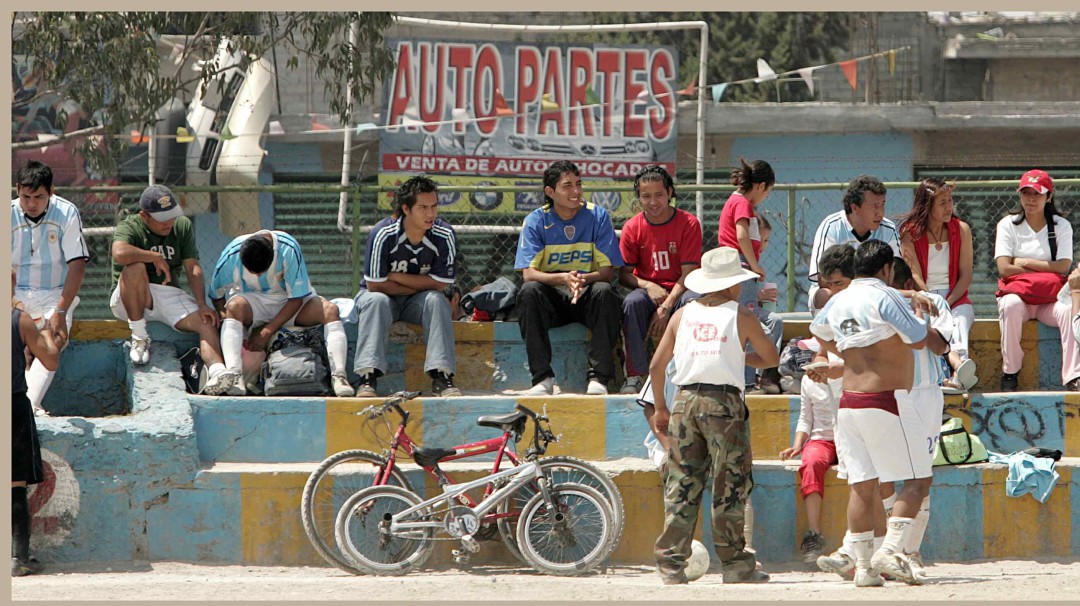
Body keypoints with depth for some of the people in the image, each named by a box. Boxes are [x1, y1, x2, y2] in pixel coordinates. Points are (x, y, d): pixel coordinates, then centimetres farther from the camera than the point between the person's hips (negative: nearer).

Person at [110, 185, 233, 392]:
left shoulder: (182, 226, 8)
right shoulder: (129, 227, -9)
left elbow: (193, 267, 1)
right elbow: (119, 253, -32)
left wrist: (202, 305, -12)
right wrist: (156, 258, -20)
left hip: (170, 295, 4)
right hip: (127, 301, -4)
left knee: (207, 323, -21)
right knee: (135, 268, -35)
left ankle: (216, 371, -44)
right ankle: (139, 337, -24)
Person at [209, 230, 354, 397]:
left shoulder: (289, 250, -26)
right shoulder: (231, 256, -22)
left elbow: (297, 298, -20)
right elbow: (216, 295, -6)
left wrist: (267, 332, -24)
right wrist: (224, 317, -26)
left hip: (289, 304, 0)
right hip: (251, 300, 0)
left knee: (330, 310, -27)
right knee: (234, 306, -36)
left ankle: (338, 377, -37)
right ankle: (235, 376, -50)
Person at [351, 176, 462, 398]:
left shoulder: (445, 236, -14)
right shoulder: (384, 234, -21)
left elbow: (439, 285, -13)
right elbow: (375, 285, -20)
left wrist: (396, 277, -17)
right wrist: (421, 285, -15)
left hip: (416, 304, 2)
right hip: (381, 296, -2)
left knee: (437, 300, -29)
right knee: (377, 301, -35)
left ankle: (441, 378, -37)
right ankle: (368, 378, -44)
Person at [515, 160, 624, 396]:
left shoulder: (598, 217, -4)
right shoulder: (536, 221, -4)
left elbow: (608, 271, -8)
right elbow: (528, 273, -14)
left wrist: (584, 279, -32)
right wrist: (564, 278, -33)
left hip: (587, 296, 0)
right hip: (552, 298, 0)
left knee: (604, 292, -32)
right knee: (528, 291, -30)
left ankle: (599, 378, -32)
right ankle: (543, 378, -31)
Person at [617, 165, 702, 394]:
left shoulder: (688, 223, -6)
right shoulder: (632, 227, 0)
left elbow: (689, 273, -11)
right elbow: (624, 274, 3)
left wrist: (666, 307, -23)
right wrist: (647, 285, -20)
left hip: (679, 291, -1)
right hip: (647, 289, 2)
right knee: (632, 303, -34)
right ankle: (635, 375, -31)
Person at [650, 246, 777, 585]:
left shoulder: (683, 315, 10)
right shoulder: (741, 316, 1)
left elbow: (657, 365, 10)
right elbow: (771, 359, 10)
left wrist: (660, 408, 20)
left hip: (685, 401, 3)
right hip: (724, 402, -3)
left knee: (681, 484, 6)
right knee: (730, 487, 4)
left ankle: (671, 563, 2)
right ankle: (734, 563, 6)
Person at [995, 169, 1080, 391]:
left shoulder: (1061, 226, 7)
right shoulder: (1008, 224, 5)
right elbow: (1004, 269, -8)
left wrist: (1025, 262, -8)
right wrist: (1045, 269, -9)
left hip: (1051, 298, 1)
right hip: (1018, 292, -1)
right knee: (1011, 305, -37)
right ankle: (1010, 372, -27)